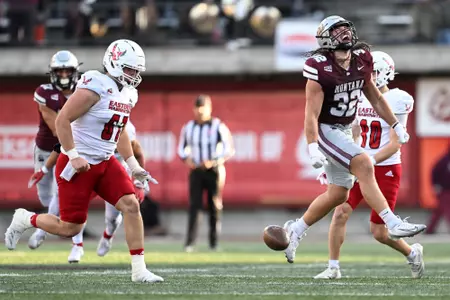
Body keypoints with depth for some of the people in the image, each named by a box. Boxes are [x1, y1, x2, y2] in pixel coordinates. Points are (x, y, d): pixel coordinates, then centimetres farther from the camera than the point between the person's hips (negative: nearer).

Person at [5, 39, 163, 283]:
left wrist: (133, 165, 16)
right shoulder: (95, 87, -19)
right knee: (70, 228, -2)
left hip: (105, 162, 8)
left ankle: (139, 270, -6)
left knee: (131, 205, -9)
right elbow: (62, 121, -20)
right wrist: (74, 156, -24)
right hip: (79, 165, -8)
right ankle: (25, 220, 25)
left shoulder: (125, 95, 9)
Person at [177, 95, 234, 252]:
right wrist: (186, 160, -3)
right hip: (196, 171, 2)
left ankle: (214, 243, 8)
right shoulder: (188, 127, 6)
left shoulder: (218, 127, -5)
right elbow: (181, 148, 17)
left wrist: (214, 162, -19)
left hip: (214, 170, -2)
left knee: (215, 207, 2)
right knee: (194, 206, -7)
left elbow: (229, 150, -7)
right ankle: (190, 243, -14)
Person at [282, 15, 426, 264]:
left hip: (344, 130, 8)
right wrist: (313, 149, -32)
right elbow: (312, 113, -22)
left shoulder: (361, 61, -1)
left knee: (338, 194, 10)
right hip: (325, 130, -8)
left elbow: (374, 97, 14)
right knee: (364, 166, -24)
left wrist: (396, 126, 17)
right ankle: (393, 224, -26)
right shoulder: (320, 68, -21)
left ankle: (296, 229, 28)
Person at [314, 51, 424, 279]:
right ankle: (333, 267, -2)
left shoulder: (396, 101, -12)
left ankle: (412, 253, 27)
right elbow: (352, 137, 14)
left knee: (379, 232, -1)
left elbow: (394, 144, -16)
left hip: (386, 169, -5)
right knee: (340, 213, -12)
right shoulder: (361, 98, 6)